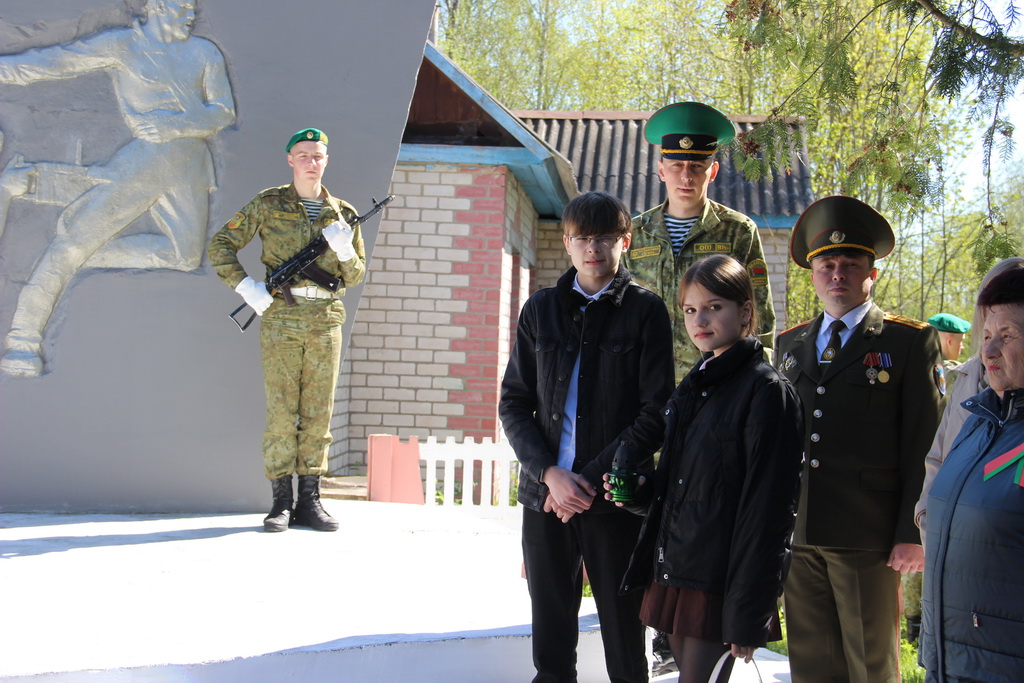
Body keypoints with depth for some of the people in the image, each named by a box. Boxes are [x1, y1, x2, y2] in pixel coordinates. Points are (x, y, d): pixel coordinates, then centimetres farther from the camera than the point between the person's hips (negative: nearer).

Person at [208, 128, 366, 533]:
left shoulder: (342, 214, 11)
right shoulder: (268, 205, 4)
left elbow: (356, 276, 13)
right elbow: (220, 247, 5)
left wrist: (344, 250, -7)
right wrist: (245, 286, -7)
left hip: (326, 321, 3)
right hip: (281, 317, -2)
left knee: (318, 413, 4)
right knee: (281, 411, -2)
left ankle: (309, 502, 11)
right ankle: (281, 503, 4)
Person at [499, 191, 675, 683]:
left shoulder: (645, 310, 0)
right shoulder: (541, 309, 10)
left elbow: (655, 414, -4)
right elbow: (513, 403, 8)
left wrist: (592, 479, -11)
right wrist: (549, 473, -7)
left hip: (614, 499, -3)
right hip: (545, 493, 3)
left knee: (623, 632, 4)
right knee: (550, 636, 9)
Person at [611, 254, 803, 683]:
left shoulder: (767, 391, -10)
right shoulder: (691, 389, 14)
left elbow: (765, 509, -15)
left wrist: (747, 618, -17)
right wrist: (639, 491, 2)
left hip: (721, 583, -7)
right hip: (673, 574, 8)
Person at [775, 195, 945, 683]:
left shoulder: (910, 341, 0)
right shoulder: (790, 344, 15)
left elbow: (925, 445, -4)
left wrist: (913, 532, -9)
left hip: (867, 535, -4)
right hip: (798, 533, 4)